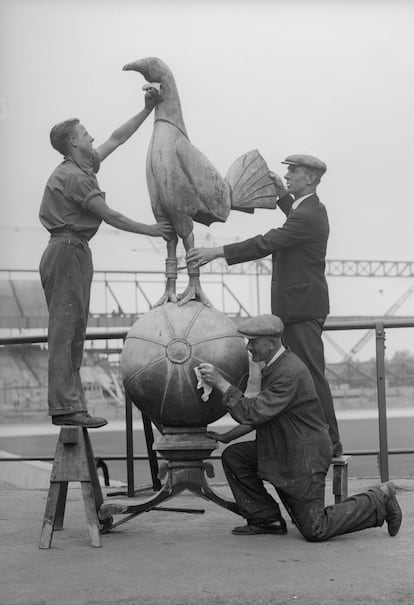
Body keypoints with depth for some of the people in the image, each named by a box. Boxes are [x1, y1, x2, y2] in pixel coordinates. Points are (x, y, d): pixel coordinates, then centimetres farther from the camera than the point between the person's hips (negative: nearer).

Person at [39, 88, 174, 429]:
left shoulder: (84, 167, 15)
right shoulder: (73, 176, -14)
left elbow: (117, 138, 23)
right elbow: (109, 215, -15)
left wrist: (147, 110, 20)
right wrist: (149, 230, -9)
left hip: (75, 253, 10)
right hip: (67, 252, -10)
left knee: (74, 330, 9)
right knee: (65, 329, -11)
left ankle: (70, 404, 11)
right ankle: (64, 406, -12)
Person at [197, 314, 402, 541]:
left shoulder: (290, 373, -27)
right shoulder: (276, 365, 5)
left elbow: (253, 413, -32)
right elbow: (261, 414, 15)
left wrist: (220, 382, -29)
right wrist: (227, 436, 10)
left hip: (304, 459, -9)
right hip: (281, 452, 9)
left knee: (314, 531, -2)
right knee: (233, 457, -1)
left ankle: (380, 500, 13)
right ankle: (267, 520, 7)